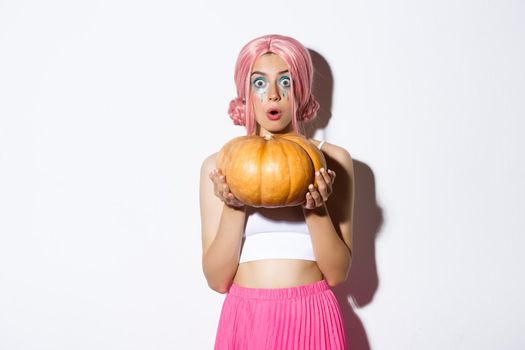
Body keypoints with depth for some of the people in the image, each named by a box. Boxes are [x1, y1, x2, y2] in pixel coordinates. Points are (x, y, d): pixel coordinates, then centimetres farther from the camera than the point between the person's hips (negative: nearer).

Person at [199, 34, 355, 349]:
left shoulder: (333, 159, -1)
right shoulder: (219, 165, -1)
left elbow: (338, 273, -4)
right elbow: (217, 279, -4)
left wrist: (317, 209, -18)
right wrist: (233, 208, -17)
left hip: (312, 319, 0)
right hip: (244, 320, 0)